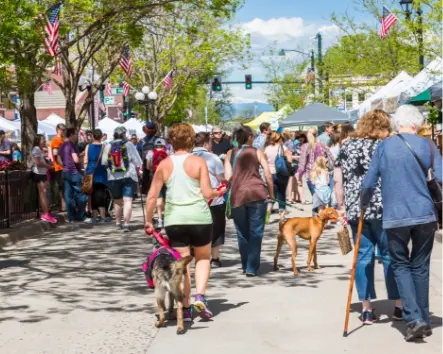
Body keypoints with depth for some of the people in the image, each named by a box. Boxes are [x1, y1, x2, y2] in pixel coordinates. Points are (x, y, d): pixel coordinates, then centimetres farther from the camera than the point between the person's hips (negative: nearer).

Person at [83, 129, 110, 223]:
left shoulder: (88, 147, 2)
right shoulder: (103, 146, -5)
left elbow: (85, 162, 2)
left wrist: (86, 173, 9)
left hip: (90, 173, 2)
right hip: (101, 173, -2)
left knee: (93, 195, 8)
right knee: (101, 194, 1)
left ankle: (94, 216, 9)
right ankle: (102, 216, -3)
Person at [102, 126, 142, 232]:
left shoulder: (108, 147, 3)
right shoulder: (129, 145, -3)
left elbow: (104, 162, 4)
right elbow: (137, 162, -4)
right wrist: (137, 170, 13)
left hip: (113, 177, 3)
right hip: (128, 176, -3)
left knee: (117, 201, 17)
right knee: (128, 200, -7)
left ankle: (118, 223, 25)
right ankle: (126, 223, -18)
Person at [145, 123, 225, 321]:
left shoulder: (164, 165, 3)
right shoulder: (198, 162, -4)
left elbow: (152, 196, 1)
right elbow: (207, 193, -9)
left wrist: (148, 221, 10)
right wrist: (218, 193, 12)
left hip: (174, 219, 2)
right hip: (199, 217, -2)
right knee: (203, 258, 17)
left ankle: (185, 308, 9)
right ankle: (200, 296, -2)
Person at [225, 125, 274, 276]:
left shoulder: (230, 153, 8)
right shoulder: (257, 152, 5)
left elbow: (228, 176, -1)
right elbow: (268, 175, 0)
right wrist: (271, 195, 11)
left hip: (237, 195, 2)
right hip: (257, 193, -2)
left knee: (242, 233, 14)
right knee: (256, 232, 3)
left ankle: (245, 265, 20)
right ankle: (252, 267, -2)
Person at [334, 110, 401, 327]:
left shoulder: (346, 146, 10)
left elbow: (337, 180, 8)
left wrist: (341, 206, 13)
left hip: (355, 210, 4)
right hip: (382, 209, -3)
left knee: (363, 256, 8)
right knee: (390, 255, 7)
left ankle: (367, 309, 9)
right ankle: (399, 305, 13)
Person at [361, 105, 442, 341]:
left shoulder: (383, 147, 3)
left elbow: (369, 182, 3)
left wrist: (364, 205, 20)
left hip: (395, 217, -1)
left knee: (401, 265, 9)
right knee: (420, 267, 13)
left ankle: (414, 318, -7)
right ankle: (423, 320, 19)